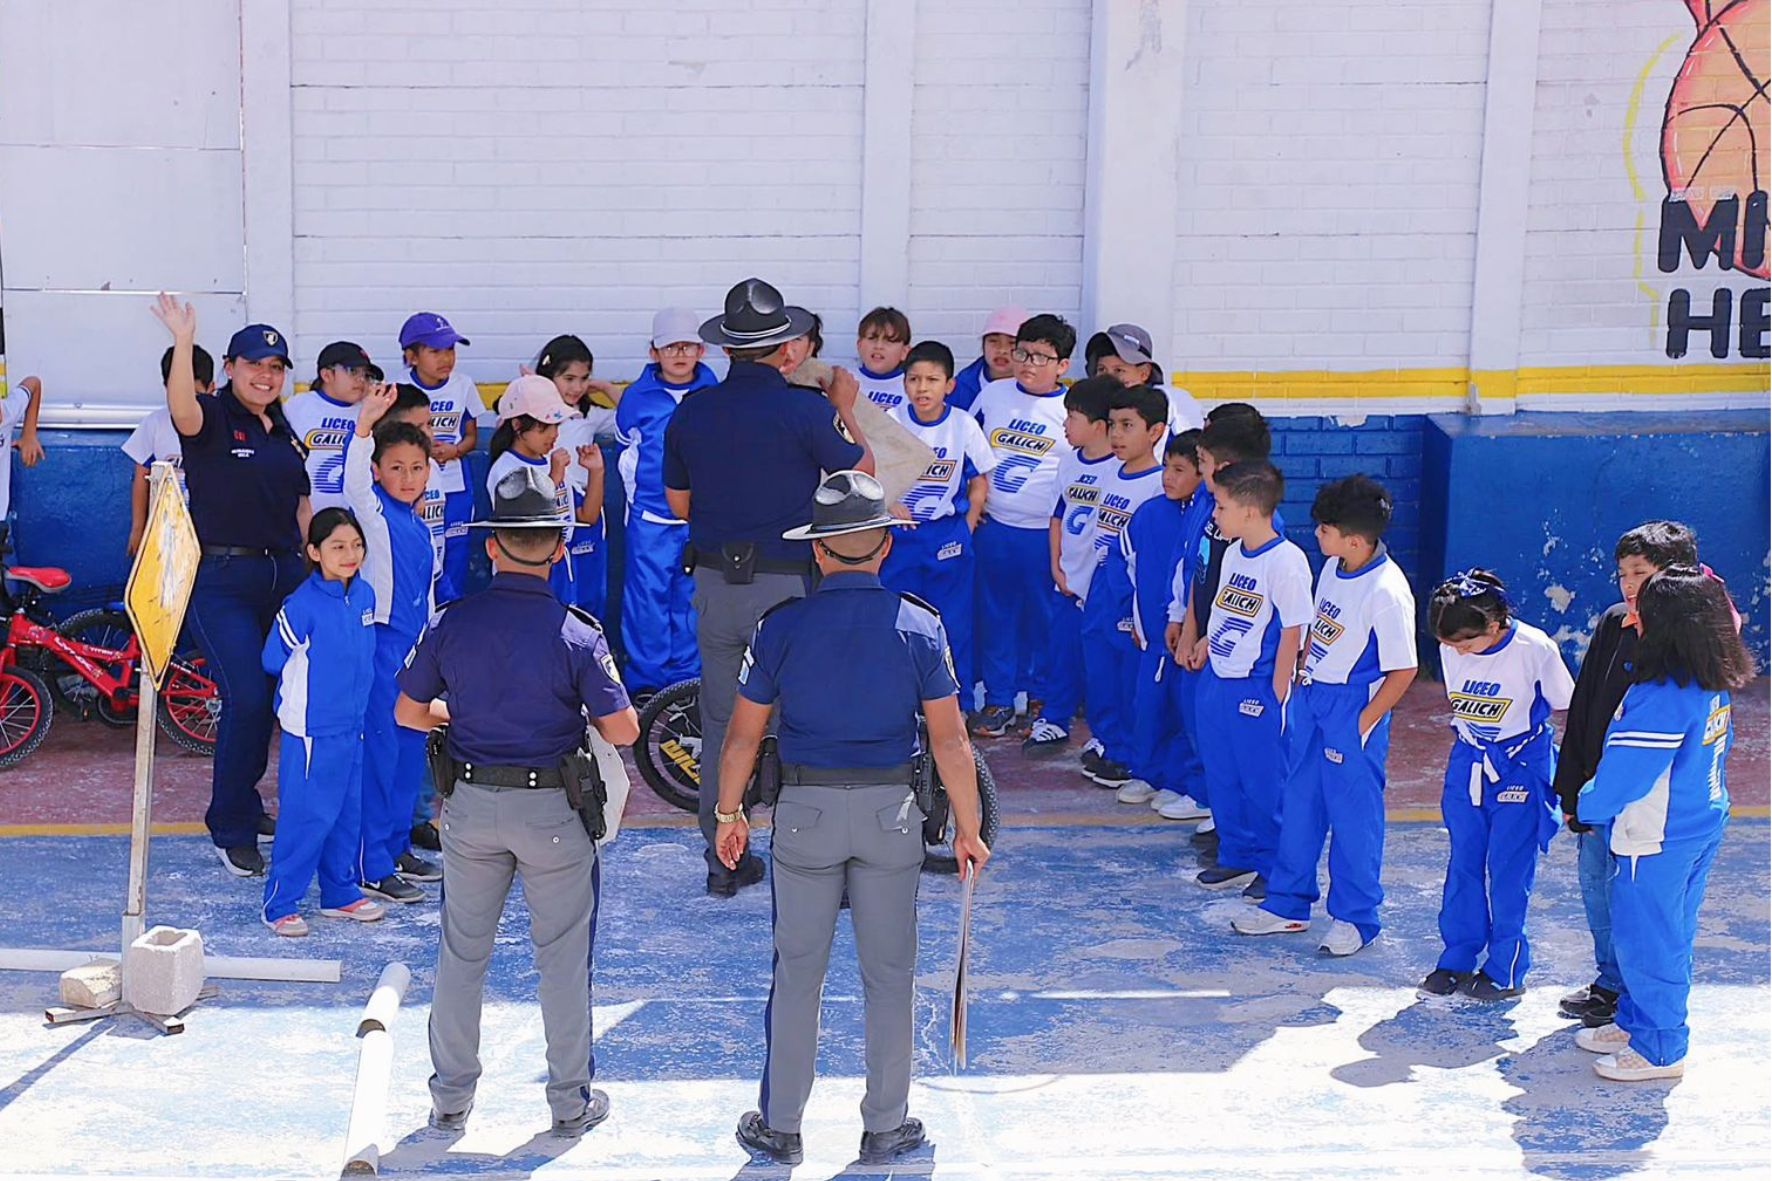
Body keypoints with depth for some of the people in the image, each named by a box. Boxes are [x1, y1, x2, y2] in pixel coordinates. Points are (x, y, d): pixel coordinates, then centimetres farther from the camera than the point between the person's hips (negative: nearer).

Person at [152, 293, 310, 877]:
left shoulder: (283, 430, 14)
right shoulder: (213, 419, -7)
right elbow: (181, 410, -31)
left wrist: (315, 567, 14)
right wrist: (183, 341, -43)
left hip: (285, 575, 7)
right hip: (223, 581, -7)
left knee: (276, 694, 11)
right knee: (246, 698, -12)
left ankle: (246, 804, 29)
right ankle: (230, 830, 0)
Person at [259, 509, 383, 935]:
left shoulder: (364, 595, 3)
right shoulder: (302, 605, -19)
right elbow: (272, 659, -10)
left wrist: (347, 686, 10)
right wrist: (306, 679, 2)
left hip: (352, 724, 7)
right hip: (311, 729, -7)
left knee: (348, 811, 15)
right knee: (306, 816, -2)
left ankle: (340, 893, 29)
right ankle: (279, 903, 9)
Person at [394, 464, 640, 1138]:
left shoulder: (454, 623, -6)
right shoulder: (576, 634, -15)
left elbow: (408, 711, 3)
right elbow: (623, 730, -13)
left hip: (470, 804, 3)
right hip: (553, 809, -2)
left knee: (462, 953, 16)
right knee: (563, 958, 11)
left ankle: (450, 1098, 24)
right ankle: (571, 1101, 20)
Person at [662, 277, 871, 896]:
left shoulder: (691, 412, 0)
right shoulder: (806, 409, -13)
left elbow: (679, 503, 10)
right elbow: (862, 469, 3)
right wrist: (845, 408, 17)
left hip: (714, 582, 4)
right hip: (789, 584, -4)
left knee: (721, 722, 14)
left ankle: (723, 861, 22)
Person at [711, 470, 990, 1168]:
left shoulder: (782, 627, -6)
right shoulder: (919, 627, -5)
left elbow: (743, 735, -1)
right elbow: (950, 741, -5)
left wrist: (730, 812, 13)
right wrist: (968, 827, 4)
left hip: (806, 811, 0)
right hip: (890, 812, 0)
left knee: (796, 973, 10)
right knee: (888, 975, 11)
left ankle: (779, 1126, 20)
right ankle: (886, 1128, 20)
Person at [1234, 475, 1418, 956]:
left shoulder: (1386, 592, -23)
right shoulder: (1334, 568, 2)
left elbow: (1403, 670, -18)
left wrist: (1364, 723, -15)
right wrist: (1303, 675, 12)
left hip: (1354, 709, -8)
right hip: (1312, 696, 8)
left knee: (1353, 813, 3)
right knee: (1300, 802, 16)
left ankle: (1355, 917, 18)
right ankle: (1287, 903, 30)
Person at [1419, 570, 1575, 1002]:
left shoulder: (1535, 648, -20)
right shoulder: (1450, 649, -7)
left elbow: (1566, 707, -7)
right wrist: (1468, 742, 12)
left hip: (1521, 766, -5)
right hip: (1467, 762, 5)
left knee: (1507, 868, -3)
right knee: (1463, 864, 9)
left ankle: (1506, 970, 9)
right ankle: (1458, 959, 21)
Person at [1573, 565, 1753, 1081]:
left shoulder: (1661, 696, -26)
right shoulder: (1715, 686, 2)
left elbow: (1626, 771, -21)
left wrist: (1586, 807, -3)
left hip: (1656, 838, -9)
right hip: (1702, 824, 9)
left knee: (1645, 937, 3)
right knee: (1670, 933, 19)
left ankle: (1660, 1049, 13)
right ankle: (1636, 1022, 34)